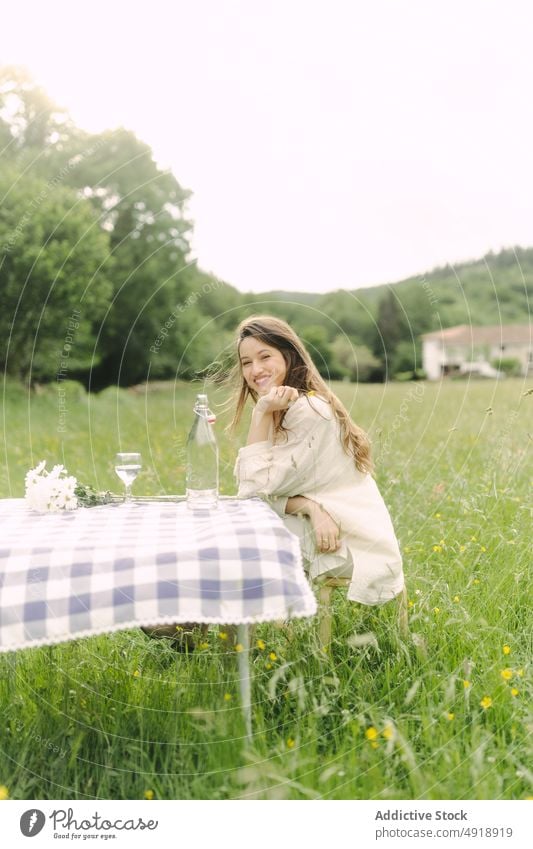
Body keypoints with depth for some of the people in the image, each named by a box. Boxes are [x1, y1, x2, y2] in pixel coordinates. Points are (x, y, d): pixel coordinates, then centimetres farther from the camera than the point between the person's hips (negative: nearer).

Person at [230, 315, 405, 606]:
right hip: (325, 532, 8)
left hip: (353, 547, -8)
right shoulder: (281, 411, 7)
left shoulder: (310, 411, -21)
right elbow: (267, 492, -2)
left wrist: (262, 412, -20)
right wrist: (308, 506, -22)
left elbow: (256, 488, -19)